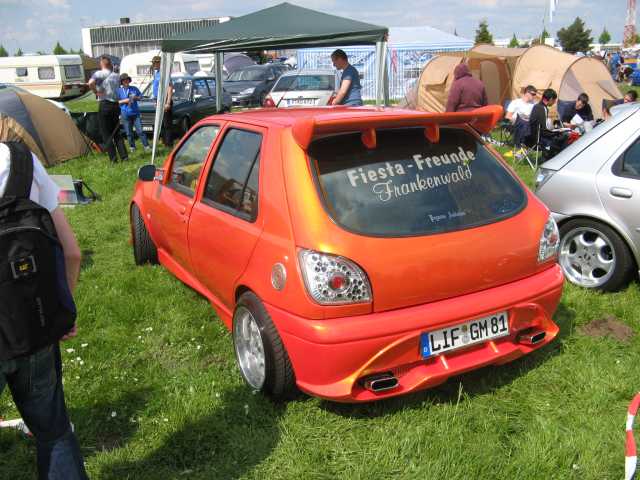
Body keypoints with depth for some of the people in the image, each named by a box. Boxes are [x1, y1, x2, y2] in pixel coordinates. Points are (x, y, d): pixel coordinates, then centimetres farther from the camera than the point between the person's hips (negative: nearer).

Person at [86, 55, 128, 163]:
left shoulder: (99, 74, -6)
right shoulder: (116, 76, 11)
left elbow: (91, 83, -23)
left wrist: (96, 92, -8)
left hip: (104, 105, -5)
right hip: (115, 105, 5)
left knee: (106, 133, 2)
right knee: (116, 133, 13)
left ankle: (113, 157, -1)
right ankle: (124, 156, 7)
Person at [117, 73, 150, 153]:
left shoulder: (134, 88, 8)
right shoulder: (119, 90, 4)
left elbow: (140, 96, 16)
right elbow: (116, 101, 3)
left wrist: (136, 97, -4)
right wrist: (124, 101, -12)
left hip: (135, 113, 0)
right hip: (126, 114, 0)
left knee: (140, 130, -3)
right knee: (129, 133, 5)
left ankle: (146, 146, 0)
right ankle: (132, 147, 16)